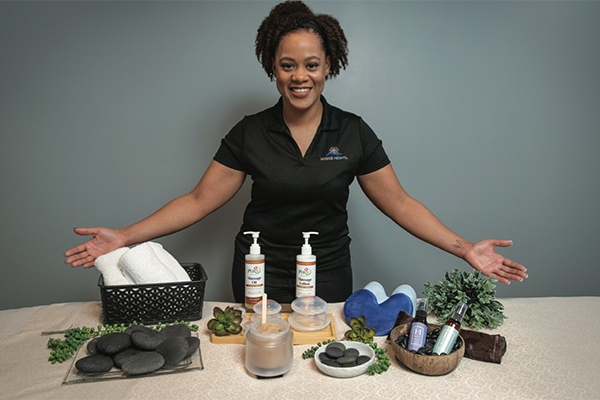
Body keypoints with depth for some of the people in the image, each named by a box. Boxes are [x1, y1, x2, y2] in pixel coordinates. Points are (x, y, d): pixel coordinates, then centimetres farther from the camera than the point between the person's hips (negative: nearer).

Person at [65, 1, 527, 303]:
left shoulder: (353, 133, -7)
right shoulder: (249, 133, -7)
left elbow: (400, 204, -4)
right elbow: (198, 201, -5)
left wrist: (466, 249, -12)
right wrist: (125, 237, -12)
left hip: (328, 275, 0)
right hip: (260, 274, 0)